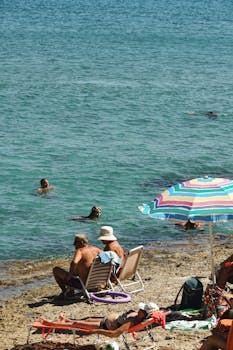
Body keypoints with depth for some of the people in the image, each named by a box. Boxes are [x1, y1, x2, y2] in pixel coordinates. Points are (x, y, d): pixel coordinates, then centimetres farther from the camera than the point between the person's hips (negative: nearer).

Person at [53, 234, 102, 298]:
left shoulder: (80, 251, -20)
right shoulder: (95, 249, 0)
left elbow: (74, 262, -40)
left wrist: (69, 275, -23)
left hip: (82, 284, -7)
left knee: (55, 270, 3)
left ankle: (64, 291, 19)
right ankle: (71, 290, 41)